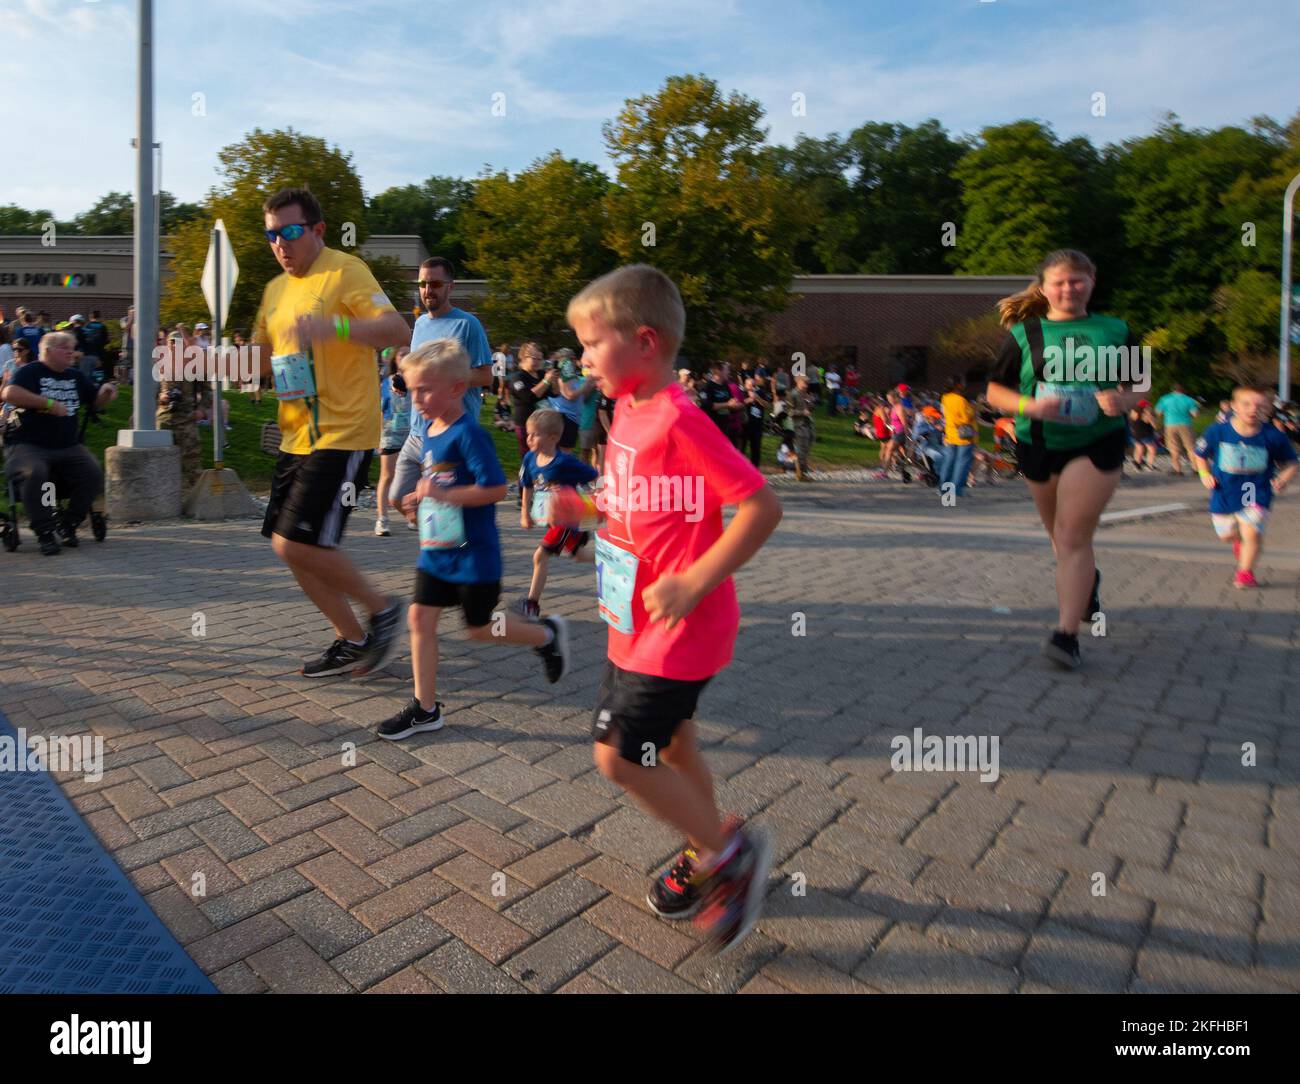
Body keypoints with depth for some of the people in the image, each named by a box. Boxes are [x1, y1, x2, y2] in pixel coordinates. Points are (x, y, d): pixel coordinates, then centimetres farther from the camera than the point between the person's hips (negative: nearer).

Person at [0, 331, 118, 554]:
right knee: (35, 474, -35)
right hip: (29, 446, -4)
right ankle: (46, 533, -24)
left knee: (94, 473, -21)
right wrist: (49, 404, -18)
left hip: (68, 447, 5)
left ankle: (67, 525, -4)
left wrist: (106, 392, -1)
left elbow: (97, 400, 22)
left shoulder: (76, 376, 17)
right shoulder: (30, 372, 1)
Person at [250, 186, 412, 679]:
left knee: (297, 543, -15)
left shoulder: (344, 270, -7)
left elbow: (398, 331, -20)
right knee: (288, 546, 9)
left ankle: (381, 608, 7)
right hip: (297, 436, 9)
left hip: (343, 435, -9)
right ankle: (352, 640, 21)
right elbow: (260, 357, 26)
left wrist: (333, 327, -34)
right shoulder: (275, 289, 17)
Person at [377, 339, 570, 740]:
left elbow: (495, 488, -24)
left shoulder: (468, 434, -19)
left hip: (472, 553, -8)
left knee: (479, 628, 6)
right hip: (435, 550, 8)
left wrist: (445, 495, -28)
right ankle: (425, 708, 16)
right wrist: (421, 497, 8)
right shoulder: (429, 431, 8)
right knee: (420, 617, 5)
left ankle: (548, 634, 30)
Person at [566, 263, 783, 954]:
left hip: (678, 632, -9)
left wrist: (695, 583, -26)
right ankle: (707, 860, 41)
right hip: (636, 626, 9)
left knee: (618, 756, -3)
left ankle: (731, 850, 16)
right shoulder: (630, 411, 6)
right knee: (670, 746, 20)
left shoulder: (678, 421, -22)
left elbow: (762, 506, -25)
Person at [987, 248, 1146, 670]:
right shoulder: (1024, 334, 1)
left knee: (1073, 538, -12)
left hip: (1097, 446, -2)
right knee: (1060, 535, 18)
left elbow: (1139, 384, 10)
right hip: (1038, 445, 2)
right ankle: (1089, 579, 50)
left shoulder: (1114, 331, 3)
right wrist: (1030, 406, -17)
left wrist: (1123, 400, -13)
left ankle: (1067, 634, -10)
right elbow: (995, 391, 2)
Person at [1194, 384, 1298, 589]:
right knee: (1226, 534, 18)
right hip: (1224, 494, 2)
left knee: (1251, 533, -17)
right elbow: (1201, 455, 5)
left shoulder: (1273, 437, -10)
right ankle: (1238, 540, 57)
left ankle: (1245, 572, 6)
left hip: (1256, 494, -2)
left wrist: (1283, 479, -16)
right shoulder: (1217, 431, -11)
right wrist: (1205, 475, -10)